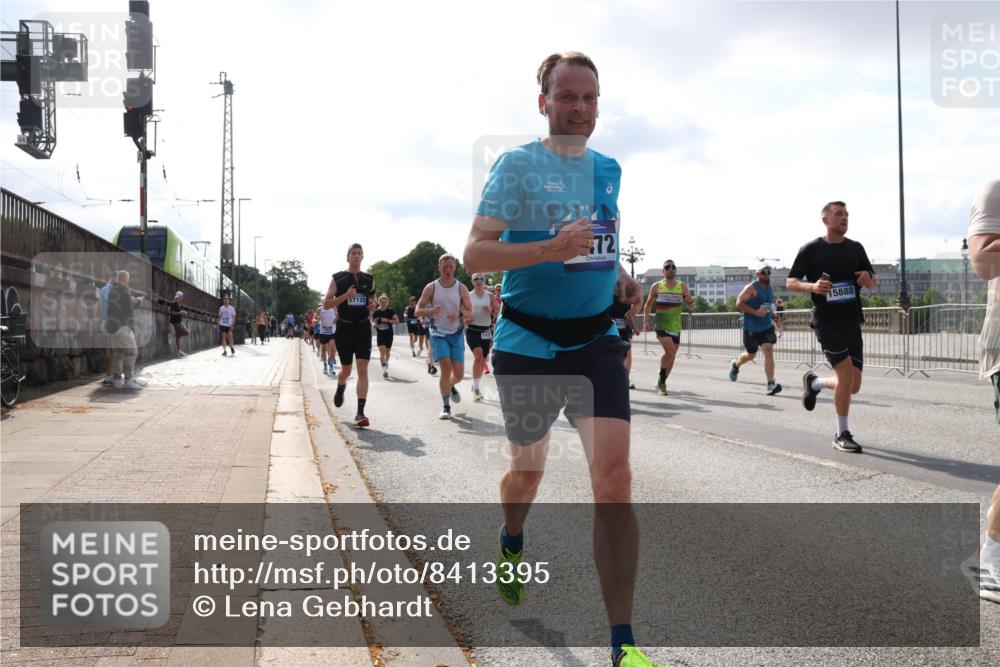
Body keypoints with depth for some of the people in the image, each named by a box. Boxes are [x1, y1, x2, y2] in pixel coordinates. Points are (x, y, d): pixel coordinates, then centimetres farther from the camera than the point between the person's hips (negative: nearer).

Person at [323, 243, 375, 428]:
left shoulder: (369, 279, 9)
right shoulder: (338, 278, 0)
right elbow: (326, 303, -4)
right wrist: (345, 296, -18)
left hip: (363, 328, 1)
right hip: (344, 328, -1)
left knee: (363, 369, -11)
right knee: (346, 369, 8)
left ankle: (360, 413, -13)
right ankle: (341, 388, 45)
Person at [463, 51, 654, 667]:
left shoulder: (609, 170, 10)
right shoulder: (518, 164, -7)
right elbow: (475, 253, -15)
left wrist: (620, 276, 7)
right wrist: (552, 248, -28)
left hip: (597, 343, 3)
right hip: (528, 345, -3)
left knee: (614, 477, -13)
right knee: (528, 472, 16)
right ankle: (512, 546, 53)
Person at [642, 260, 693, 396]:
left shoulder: (682, 286, 6)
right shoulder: (657, 286, 2)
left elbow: (690, 305, 6)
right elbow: (648, 304, 10)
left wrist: (690, 302, -17)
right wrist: (646, 320, -1)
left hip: (676, 327, 3)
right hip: (661, 325, -3)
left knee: (672, 356, 9)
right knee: (669, 351, -23)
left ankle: (661, 383, 26)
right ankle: (661, 377, -2)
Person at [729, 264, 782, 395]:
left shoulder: (770, 289, 11)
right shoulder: (751, 288, -11)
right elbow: (739, 303, -18)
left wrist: (771, 311, 10)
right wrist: (756, 312, -25)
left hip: (767, 326, 5)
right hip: (751, 327, -5)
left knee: (769, 350, -13)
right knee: (751, 355, 10)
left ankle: (771, 384, -14)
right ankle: (735, 364, 44)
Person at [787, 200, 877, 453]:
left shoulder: (855, 248, 10)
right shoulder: (810, 250, -2)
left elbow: (874, 283, 15)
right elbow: (791, 283, 0)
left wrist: (868, 279, -10)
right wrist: (813, 286, -20)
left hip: (852, 321, 5)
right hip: (826, 321, -5)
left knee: (854, 386, 4)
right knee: (846, 373, -18)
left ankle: (813, 382, 35)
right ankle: (842, 434, -2)